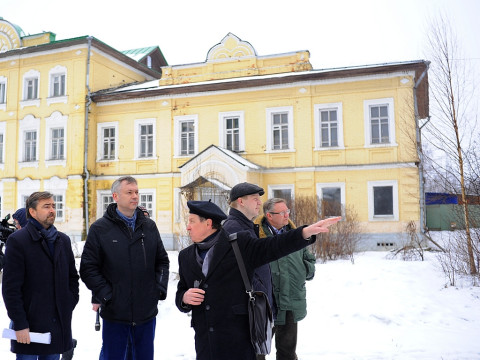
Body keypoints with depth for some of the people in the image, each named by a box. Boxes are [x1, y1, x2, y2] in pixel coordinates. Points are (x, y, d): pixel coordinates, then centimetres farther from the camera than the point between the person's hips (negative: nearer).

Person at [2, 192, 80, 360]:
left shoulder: (63, 240, 11)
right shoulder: (17, 240, -7)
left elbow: (73, 276, 18)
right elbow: (11, 287, -11)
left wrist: (70, 304, 6)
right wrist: (19, 324, -13)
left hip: (60, 324, 5)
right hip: (29, 323, -5)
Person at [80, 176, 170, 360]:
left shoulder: (149, 226, 7)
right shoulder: (100, 229, -4)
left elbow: (162, 261, 13)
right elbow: (88, 268, -6)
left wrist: (160, 288, 2)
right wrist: (106, 295, -11)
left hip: (147, 312, 3)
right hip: (115, 314, -3)